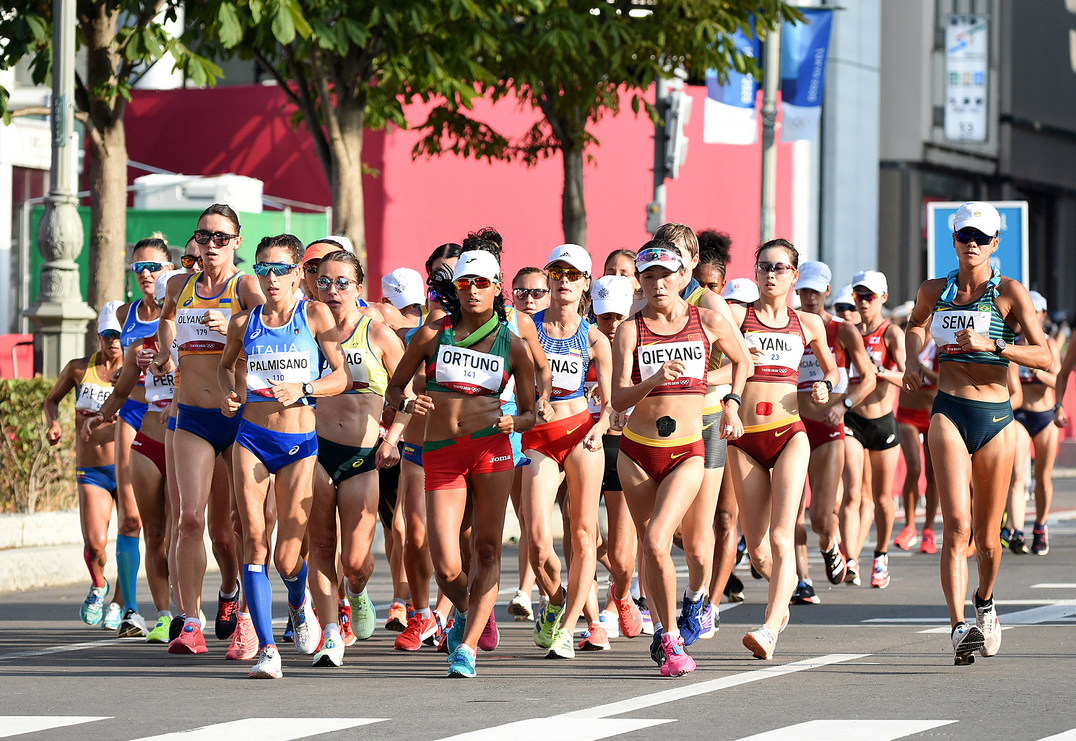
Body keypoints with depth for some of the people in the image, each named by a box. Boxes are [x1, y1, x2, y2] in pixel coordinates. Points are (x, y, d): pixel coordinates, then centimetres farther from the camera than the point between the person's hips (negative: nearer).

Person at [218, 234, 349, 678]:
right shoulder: (244, 322, 7)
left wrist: (302, 388, -19)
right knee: (254, 541, -11)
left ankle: (300, 604, 34)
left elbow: (343, 376, -2)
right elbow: (225, 365, 25)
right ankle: (267, 649, -10)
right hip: (252, 437, 2)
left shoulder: (315, 315, -1)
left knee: (287, 559, -3)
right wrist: (228, 394, 3)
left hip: (299, 444, -2)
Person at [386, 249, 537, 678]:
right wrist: (407, 404, -10)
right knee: (447, 568, -7)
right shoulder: (432, 335, 5)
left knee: (486, 550, -5)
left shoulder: (512, 345, 6)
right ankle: (465, 611, 24)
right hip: (441, 455, 0)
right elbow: (393, 389, 12)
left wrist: (513, 423, -12)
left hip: (491, 447, 0)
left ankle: (467, 645, -1)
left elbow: (529, 413, 11)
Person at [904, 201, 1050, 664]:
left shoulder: (1009, 293, -2)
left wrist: (990, 344, -21)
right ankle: (959, 627, -25)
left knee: (987, 536, 8)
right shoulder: (935, 291, 8)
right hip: (948, 414, 1)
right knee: (957, 526, -18)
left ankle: (985, 604, 39)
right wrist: (912, 360, 14)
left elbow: (1045, 357, -9)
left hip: (995, 417, -1)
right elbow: (916, 324, 33)